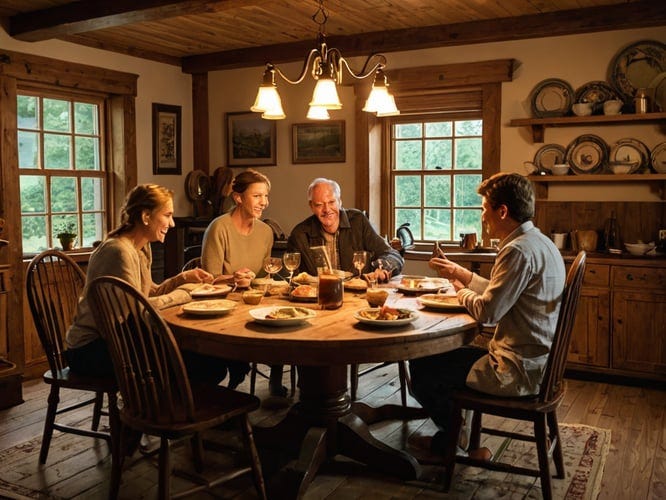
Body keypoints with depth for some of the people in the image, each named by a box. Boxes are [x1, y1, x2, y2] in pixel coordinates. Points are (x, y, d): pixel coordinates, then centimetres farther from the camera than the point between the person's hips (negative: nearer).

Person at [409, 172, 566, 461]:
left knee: (422, 369, 1)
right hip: (536, 361, 11)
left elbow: (487, 312, -22)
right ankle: (451, 437, 32)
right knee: (449, 356, 24)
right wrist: (461, 275, 17)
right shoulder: (538, 243, 10)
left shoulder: (519, 251, -23)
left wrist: (462, 293, -2)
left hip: (518, 372, -10)